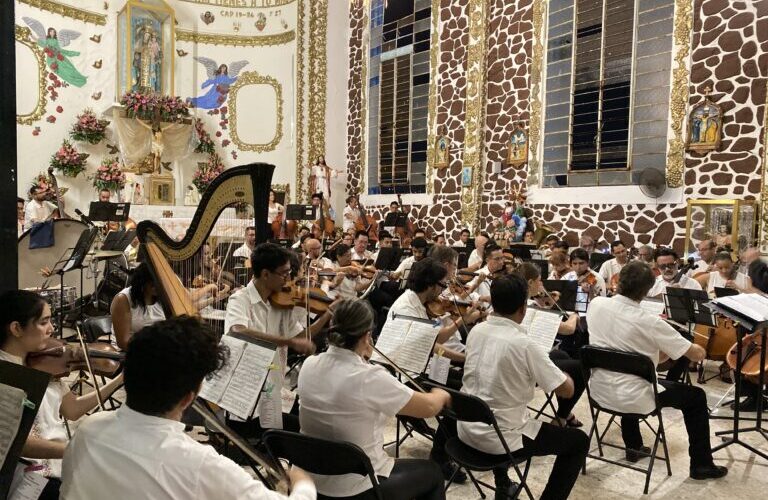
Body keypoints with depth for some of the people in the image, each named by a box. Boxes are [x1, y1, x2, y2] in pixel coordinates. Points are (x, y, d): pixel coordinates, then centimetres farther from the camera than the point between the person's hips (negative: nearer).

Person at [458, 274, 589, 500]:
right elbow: (567, 390, -13)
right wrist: (563, 373, 7)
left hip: (467, 429, 6)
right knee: (579, 441, 11)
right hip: (500, 437, -6)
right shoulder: (524, 344, -20)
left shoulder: (476, 331, -2)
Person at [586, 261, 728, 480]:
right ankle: (701, 465, 27)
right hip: (631, 398, -5)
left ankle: (633, 446, 47)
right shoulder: (649, 322, -24)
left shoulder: (596, 304, -9)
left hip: (599, 391, 6)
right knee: (696, 396, 15)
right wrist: (698, 348, 9)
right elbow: (698, 354, -15)